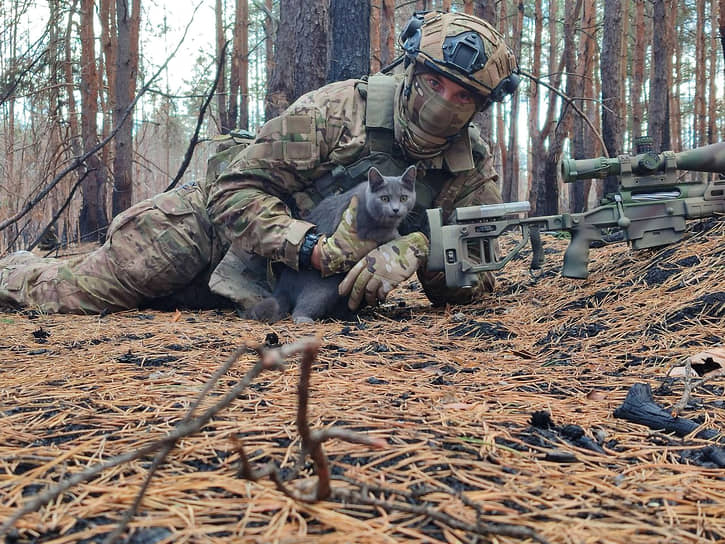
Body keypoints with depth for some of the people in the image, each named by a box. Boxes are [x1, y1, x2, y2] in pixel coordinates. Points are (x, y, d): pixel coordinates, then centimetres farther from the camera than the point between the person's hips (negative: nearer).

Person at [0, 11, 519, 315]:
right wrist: (314, 249, -40)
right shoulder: (335, 111, -27)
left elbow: (471, 281, -16)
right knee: (80, 291, 0)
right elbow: (237, 191, -26)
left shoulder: (472, 169, -14)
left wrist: (413, 249, -36)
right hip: (212, 221, -4)